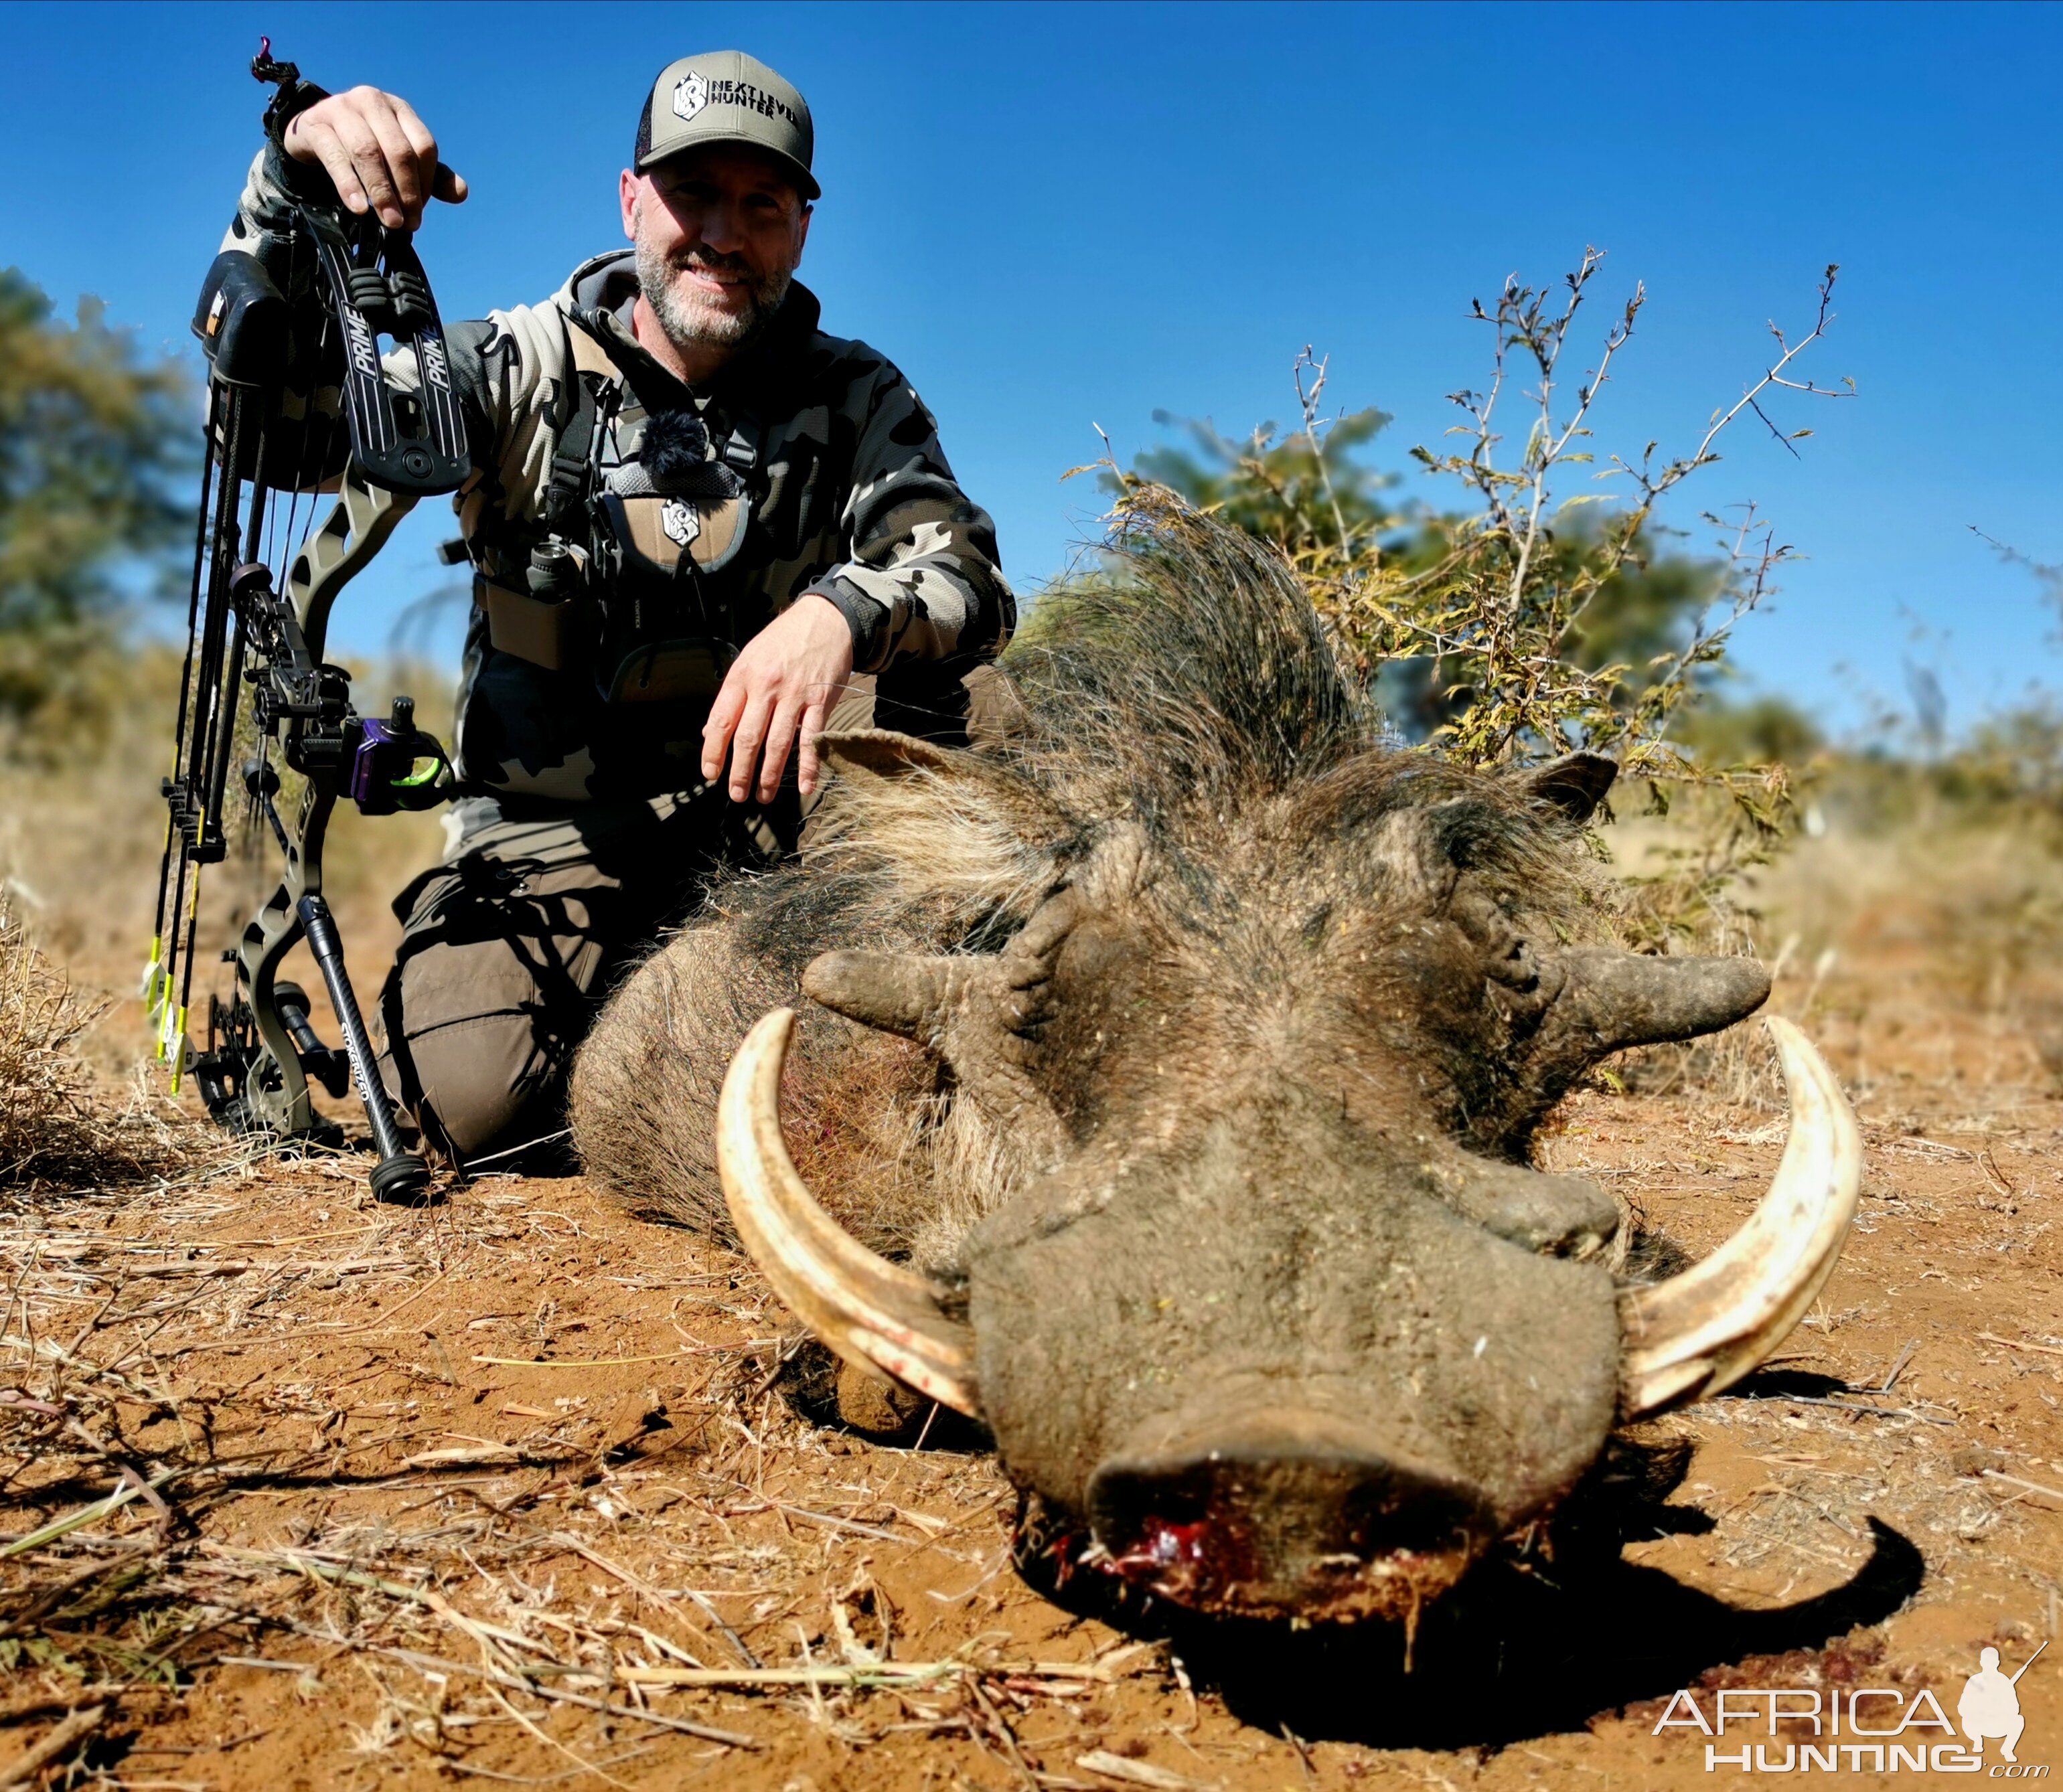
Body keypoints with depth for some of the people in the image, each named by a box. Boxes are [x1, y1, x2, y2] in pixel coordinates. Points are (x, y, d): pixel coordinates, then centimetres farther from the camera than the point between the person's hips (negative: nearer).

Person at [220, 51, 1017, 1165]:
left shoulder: (854, 400, 3)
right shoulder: (527, 368, 0)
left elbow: (970, 576, -12)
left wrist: (844, 607, -36)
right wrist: (294, 182, -28)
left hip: (756, 820, 1)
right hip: (549, 842, -1)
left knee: (954, 690, -25)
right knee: (473, 1092, -26)